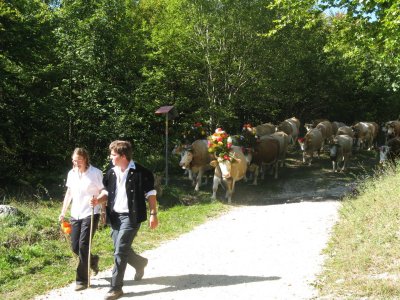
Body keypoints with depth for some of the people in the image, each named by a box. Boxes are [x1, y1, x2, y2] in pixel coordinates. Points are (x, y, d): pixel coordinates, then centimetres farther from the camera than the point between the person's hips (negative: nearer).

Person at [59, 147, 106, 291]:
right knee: (75, 247, 7)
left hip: (90, 214, -6)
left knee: (83, 245, -9)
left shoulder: (95, 173, -9)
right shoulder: (71, 174, 8)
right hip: (75, 214, 6)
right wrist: (63, 212, 16)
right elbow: (69, 193, 18)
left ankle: (82, 280, 3)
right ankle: (92, 260, 37)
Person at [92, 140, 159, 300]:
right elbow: (108, 192, 17)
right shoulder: (111, 173, 6)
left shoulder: (140, 172, -12)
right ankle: (141, 263, 45)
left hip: (131, 217, -7)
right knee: (122, 250, 15)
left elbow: (150, 194, -7)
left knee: (120, 251, -11)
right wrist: (98, 200, -3)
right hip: (115, 216, 7)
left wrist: (153, 214, -11)